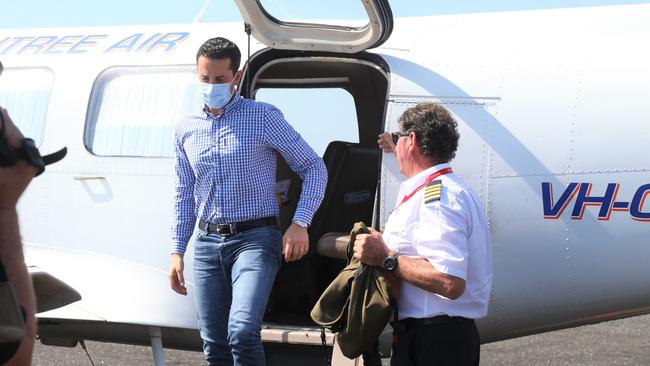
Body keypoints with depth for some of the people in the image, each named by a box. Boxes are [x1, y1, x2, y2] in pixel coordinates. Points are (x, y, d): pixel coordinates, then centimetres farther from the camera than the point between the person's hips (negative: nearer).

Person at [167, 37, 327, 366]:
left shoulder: (263, 117, -4)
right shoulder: (186, 129, 11)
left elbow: (314, 168, -2)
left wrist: (299, 224, -14)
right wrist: (177, 253, 12)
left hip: (254, 239, -5)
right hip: (208, 243, 5)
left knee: (242, 332, -24)